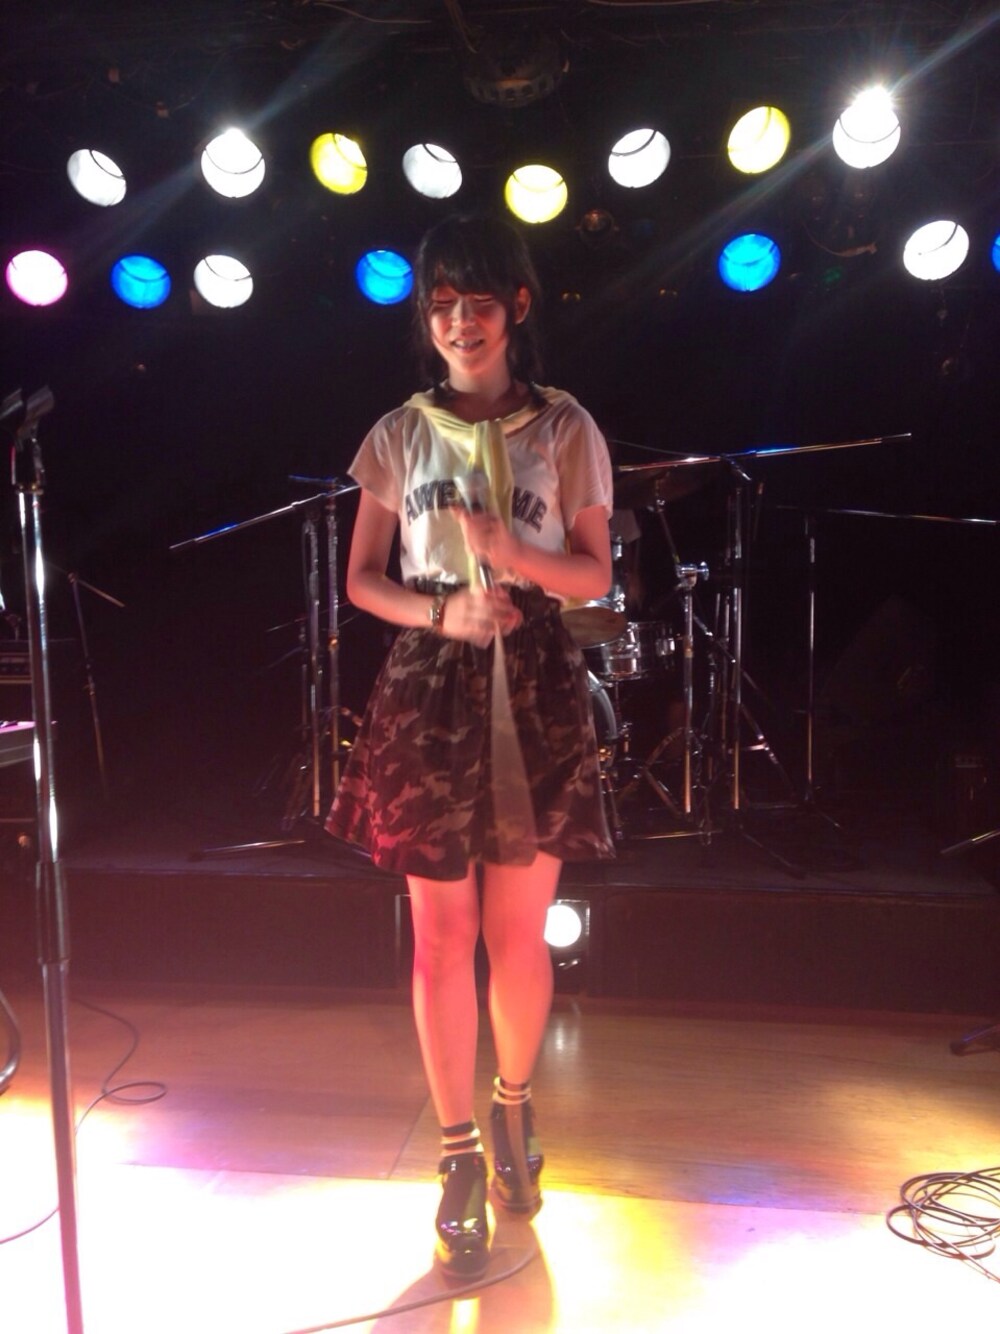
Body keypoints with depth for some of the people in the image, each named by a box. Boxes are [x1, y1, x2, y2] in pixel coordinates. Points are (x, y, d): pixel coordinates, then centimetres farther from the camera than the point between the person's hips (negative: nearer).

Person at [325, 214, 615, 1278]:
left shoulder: (564, 428, 4)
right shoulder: (399, 435, 7)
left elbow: (595, 574, 2)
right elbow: (362, 579, 6)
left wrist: (512, 551, -17)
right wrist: (444, 611, -12)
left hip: (536, 691, 0)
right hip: (431, 688, 1)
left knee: (518, 931, 7)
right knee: (442, 934, 4)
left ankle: (512, 1112, 35)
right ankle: (459, 1159, 22)